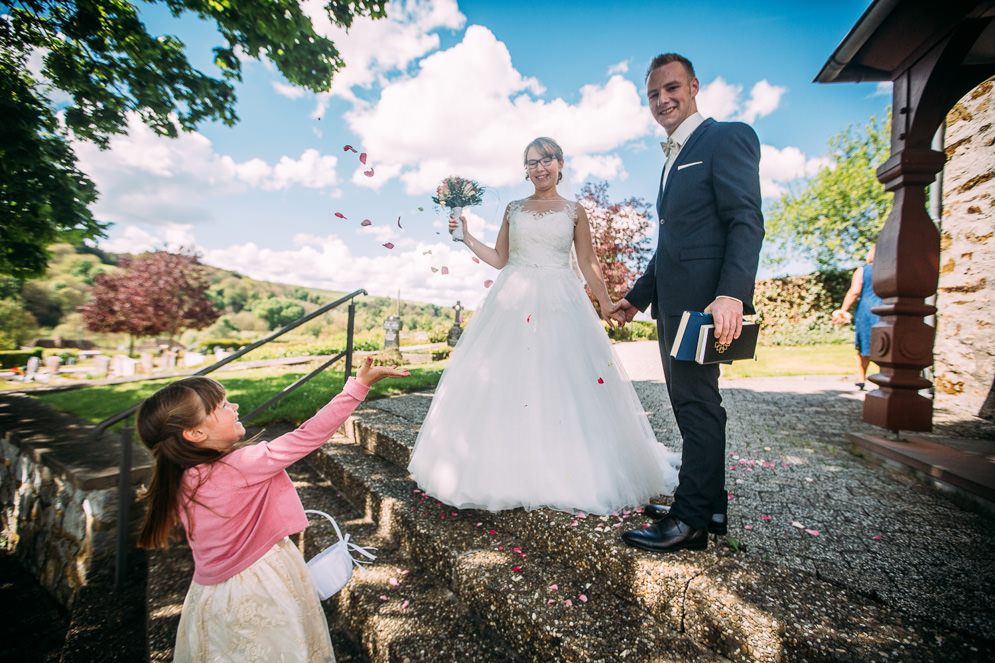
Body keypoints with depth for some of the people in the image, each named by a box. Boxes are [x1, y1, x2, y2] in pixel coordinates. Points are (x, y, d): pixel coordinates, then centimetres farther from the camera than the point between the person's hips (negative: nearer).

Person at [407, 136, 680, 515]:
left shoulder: (574, 212, 9)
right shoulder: (514, 209, 14)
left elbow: (588, 264, 8)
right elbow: (499, 259, 12)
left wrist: (607, 303, 1)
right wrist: (467, 237, 6)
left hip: (560, 304, -1)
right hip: (513, 301, 2)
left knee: (563, 384, -4)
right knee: (506, 382, -1)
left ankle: (565, 472, 12)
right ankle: (506, 471, 14)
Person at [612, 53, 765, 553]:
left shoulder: (727, 137, -2)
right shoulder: (674, 158, 25)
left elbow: (747, 222, -14)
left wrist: (732, 294, -28)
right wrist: (637, 296, 24)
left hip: (702, 300, -9)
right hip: (673, 303, 9)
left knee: (696, 403, -5)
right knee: (691, 403, 12)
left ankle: (692, 520, 8)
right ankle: (709, 506, 25)